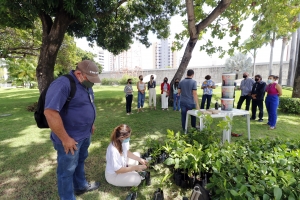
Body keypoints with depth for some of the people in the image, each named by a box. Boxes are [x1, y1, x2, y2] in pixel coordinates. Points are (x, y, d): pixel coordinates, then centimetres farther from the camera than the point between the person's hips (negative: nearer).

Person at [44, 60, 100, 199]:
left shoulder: (86, 84, 4)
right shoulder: (63, 84, -25)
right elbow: (50, 112, -31)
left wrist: (90, 124, 16)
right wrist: (65, 139, -26)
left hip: (85, 135, 9)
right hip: (71, 139, -9)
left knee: (80, 162, 27)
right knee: (67, 171, 12)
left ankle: (81, 186, 49)